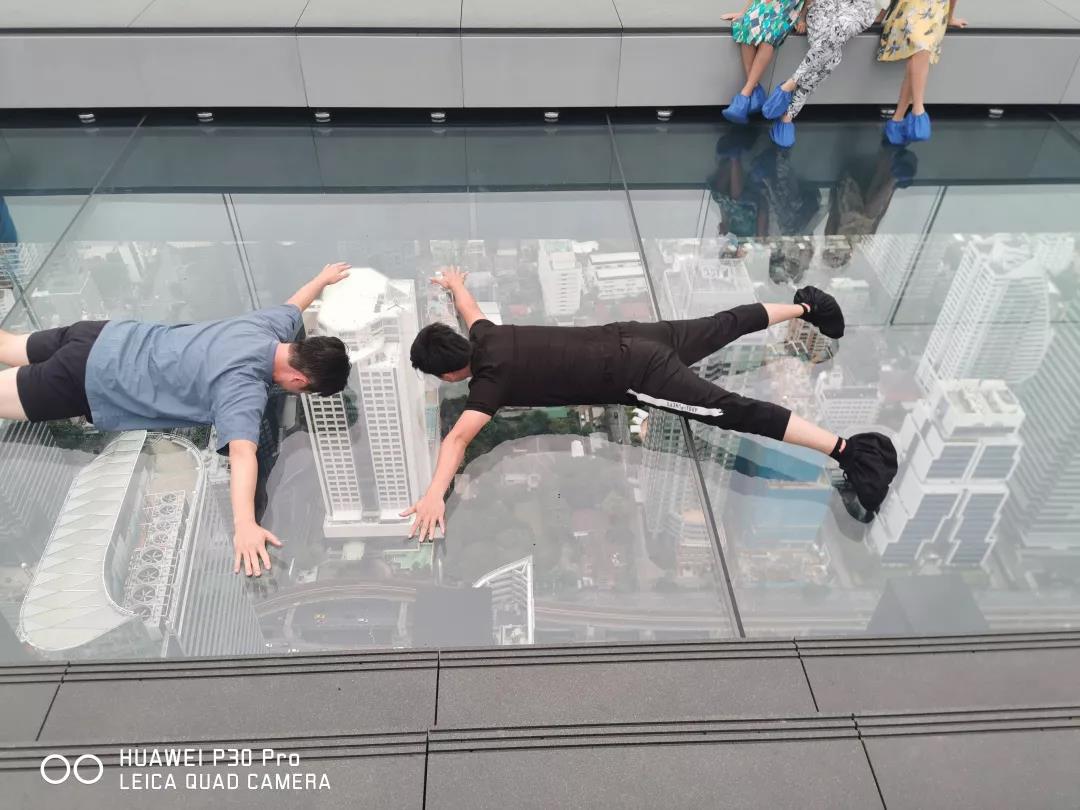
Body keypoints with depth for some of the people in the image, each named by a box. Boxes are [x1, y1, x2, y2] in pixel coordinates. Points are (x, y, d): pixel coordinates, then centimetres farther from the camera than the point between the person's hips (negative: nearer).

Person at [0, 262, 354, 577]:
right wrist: (244, 525, -57)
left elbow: (294, 305, 14)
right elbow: (242, 452, -47)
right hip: (91, 380, -8)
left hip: (112, 338, 8)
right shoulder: (244, 386, -33)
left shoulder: (272, 325, -9)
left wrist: (324, 278, 33)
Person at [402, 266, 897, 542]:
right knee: (724, 326, 25)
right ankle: (804, 306, 42)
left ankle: (844, 450, -22)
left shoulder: (490, 379, -14)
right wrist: (455, 283, 54)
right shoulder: (484, 339, 10)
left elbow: (457, 439, -30)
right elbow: (470, 308, 34)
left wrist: (435, 494, -35)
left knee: (731, 411, -17)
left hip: (632, 376, -9)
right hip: (626, 341, 9)